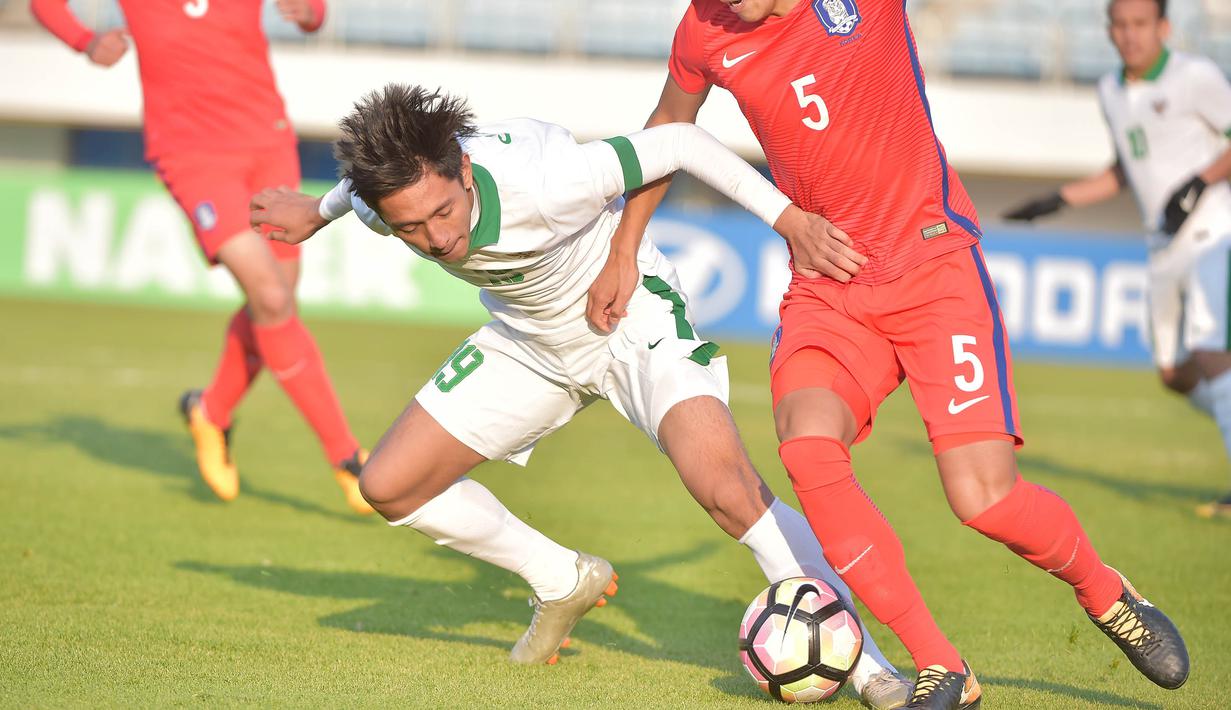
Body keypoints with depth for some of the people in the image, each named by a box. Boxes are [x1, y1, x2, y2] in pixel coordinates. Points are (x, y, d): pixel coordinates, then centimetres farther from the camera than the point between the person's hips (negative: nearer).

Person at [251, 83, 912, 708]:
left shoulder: (540, 181, -39)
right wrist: (318, 211, 24)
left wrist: (787, 216, -30)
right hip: (529, 343, 6)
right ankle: (565, 584, 22)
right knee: (389, 487, 0)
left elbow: (678, 142, -28)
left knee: (726, 487, -29)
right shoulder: (389, 195, -23)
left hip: (634, 317, -6)